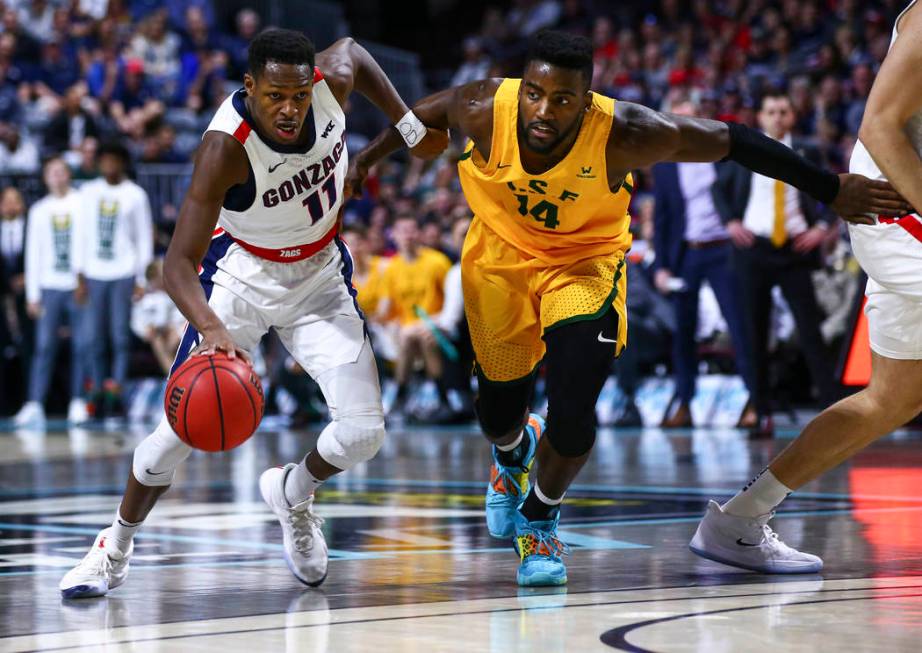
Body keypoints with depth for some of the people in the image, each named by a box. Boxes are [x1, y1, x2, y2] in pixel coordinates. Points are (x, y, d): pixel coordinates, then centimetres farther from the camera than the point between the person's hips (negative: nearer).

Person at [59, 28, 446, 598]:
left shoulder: (334, 78, -22)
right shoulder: (227, 147, -34)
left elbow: (352, 49, 6)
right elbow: (179, 263, -38)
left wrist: (409, 124, 6)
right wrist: (212, 329, -56)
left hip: (320, 274, 4)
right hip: (243, 273, -3)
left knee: (362, 431, -9)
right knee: (186, 423, -10)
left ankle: (291, 493, 25)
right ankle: (116, 548, 15)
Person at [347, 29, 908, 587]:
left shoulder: (624, 135, -33)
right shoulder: (485, 111, -29)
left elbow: (732, 141, -22)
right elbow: (428, 112, -5)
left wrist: (833, 190, -17)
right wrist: (369, 156, 10)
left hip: (585, 259, -2)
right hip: (502, 253, 2)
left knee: (573, 416, -18)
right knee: (499, 411, 11)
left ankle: (539, 519, 14)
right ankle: (513, 457, 52)